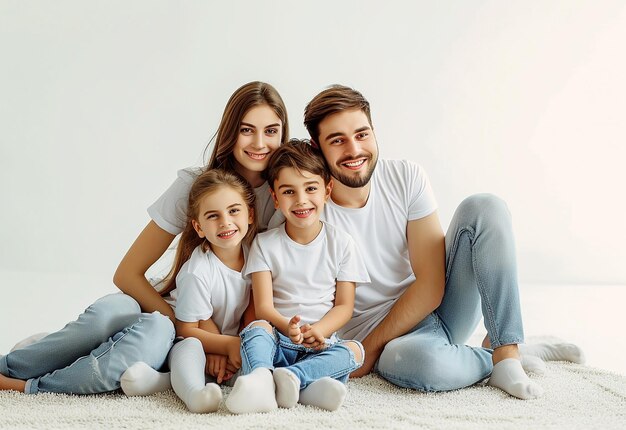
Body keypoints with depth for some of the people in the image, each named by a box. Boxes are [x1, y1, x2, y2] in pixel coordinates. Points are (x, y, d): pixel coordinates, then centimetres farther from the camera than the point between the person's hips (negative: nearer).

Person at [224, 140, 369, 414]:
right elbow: (263, 306, -4)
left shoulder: (340, 243, 6)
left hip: (321, 343, 1)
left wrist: (318, 331, -18)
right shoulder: (265, 244, 4)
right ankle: (260, 378, -56)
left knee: (354, 350, -27)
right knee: (257, 328, -30)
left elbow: (344, 305, 3)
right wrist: (288, 327, -27)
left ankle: (290, 377, -43)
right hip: (277, 341, -1)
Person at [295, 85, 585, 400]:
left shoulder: (406, 178, -6)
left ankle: (506, 350, -20)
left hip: (439, 308, 4)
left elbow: (430, 287, -10)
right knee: (422, 360, -41)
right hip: (394, 344, -3)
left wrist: (369, 349, -16)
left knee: (483, 208, -16)